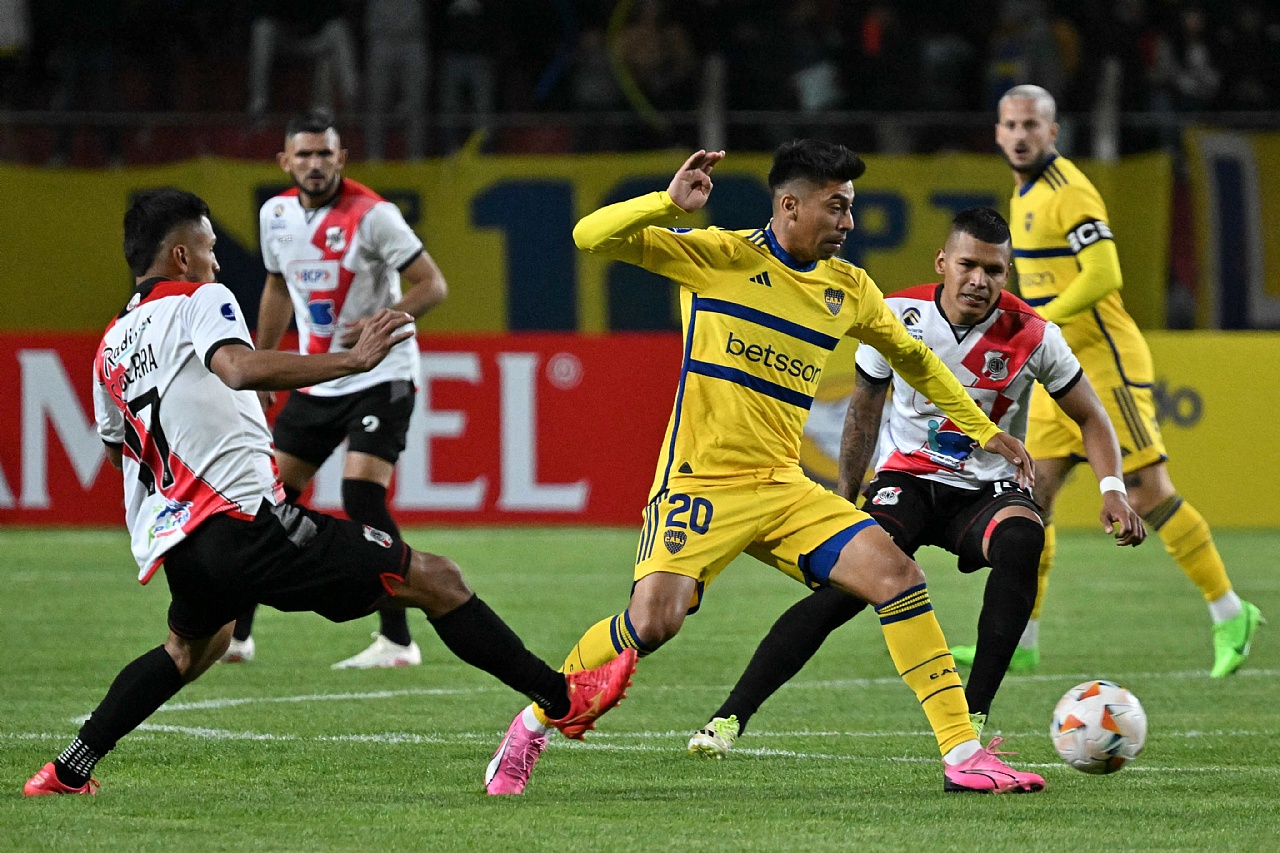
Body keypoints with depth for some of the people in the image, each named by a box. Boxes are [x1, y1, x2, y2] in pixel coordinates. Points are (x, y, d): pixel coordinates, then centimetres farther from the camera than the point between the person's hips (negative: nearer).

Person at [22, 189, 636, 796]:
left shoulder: (111, 347, 18)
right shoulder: (199, 301, -3)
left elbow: (118, 449, 34)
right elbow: (240, 368, -25)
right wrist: (353, 360, -25)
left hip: (174, 546, 8)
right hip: (246, 519, -8)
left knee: (192, 647, 39)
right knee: (435, 580, -2)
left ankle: (68, 771, 33)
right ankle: (562, 699, -4)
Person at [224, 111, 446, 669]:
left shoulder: (371, 215, -16)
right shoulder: (276, 214, 3)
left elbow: (433, 285, -15)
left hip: (380, 377, -6)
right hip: (315, 381, 6)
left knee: (362, 494, -20)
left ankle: (397, 641, -13)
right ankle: (234, 633, 16)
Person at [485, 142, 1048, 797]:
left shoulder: (848, 290, 10)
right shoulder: (718, 257, -5)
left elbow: (912, 359, 28)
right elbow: (592, 237, -11)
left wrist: (985, 432, 28)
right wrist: (670, 203, -27)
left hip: (782, 488, 5)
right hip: (700, 481, -5)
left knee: (897, 576, -11)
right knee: (653, 620, -21)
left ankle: (963, 755, -7)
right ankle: (531, 728, 4)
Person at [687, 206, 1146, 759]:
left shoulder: (1032, 336, -10)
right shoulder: (897, 316, -8)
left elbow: (1090, 418, 2)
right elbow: (863, 410, 10)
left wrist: (1112, 490, -15)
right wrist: (843, 500, 12)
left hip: (986, 489, 0)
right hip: (905, 479, 0)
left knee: (1022, 540, -36)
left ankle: (975, 715, -29)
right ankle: (730, 717, -22)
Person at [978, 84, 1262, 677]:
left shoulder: (1068, 193, -15)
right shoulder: (1025, 192, 15)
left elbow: (1103, 275, -25)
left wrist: (1038, 322, -27)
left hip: (1102, 363, -9)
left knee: (1148, 496, -6)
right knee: (1032, 495, 1)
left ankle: (1230, 614, 6)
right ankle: (1019, 642, 2)